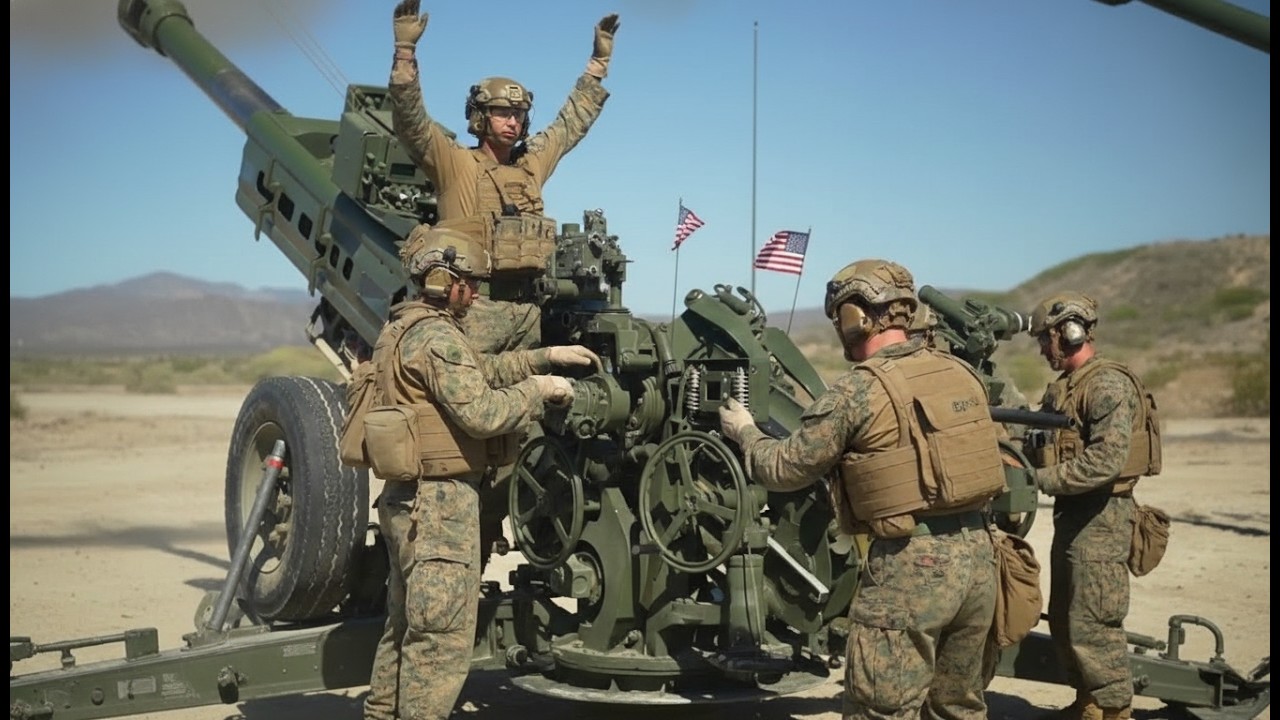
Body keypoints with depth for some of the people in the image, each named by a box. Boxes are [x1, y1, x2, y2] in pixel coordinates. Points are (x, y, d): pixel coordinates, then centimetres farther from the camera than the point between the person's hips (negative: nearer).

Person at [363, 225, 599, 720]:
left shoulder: (405, 328, 16)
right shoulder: (436, 335, -16)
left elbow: (480, 369, 22)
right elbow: (481, 413, -22)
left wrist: (545, 356, 17)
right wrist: (538, 389, -8)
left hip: (409, 497, 11)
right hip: (442, 500, -11)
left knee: (406, 629, 19)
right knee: (443, 638, -6)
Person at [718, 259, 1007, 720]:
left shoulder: (857, 390, -11)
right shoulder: (961, 374, 8)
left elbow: (786, 469, -2)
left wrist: (744, 433, 16)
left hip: (910, 565, -7)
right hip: (977, 553, 7)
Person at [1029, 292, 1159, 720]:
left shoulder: (1108, 385, -16)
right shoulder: (1062, 389, 15)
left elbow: (1106, 461, -26)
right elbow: (1043, 444, 14)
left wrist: (1040, 480, -23)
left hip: (1100, 519, -10)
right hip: (1071, 515, 10)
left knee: (1093, 626, -6)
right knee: (1063, 621, 16)